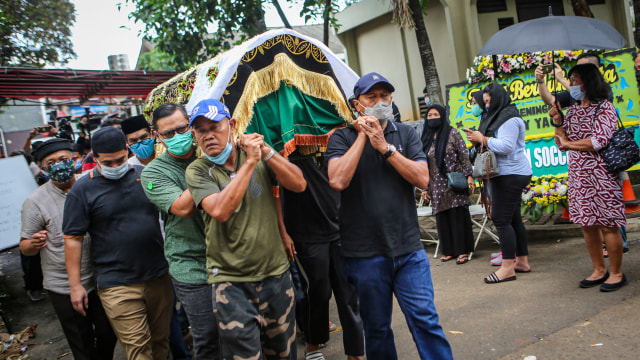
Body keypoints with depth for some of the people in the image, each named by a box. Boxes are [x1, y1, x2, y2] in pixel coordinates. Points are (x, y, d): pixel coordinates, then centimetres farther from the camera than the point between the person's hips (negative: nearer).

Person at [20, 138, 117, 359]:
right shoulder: (35, 202, -7)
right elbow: (24, 247, -3)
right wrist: (34, 244, -26)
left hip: (100, 280, 3)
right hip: (64, 289, -2)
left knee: (108, 335, 16)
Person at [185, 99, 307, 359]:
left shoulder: (257, 154, 3)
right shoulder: (197, 170, -6)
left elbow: (299, 184, -7)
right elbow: (220, 210, -23)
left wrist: (266, 152, -18)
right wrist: (250, 162, -20)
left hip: (275, 273, 3)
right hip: (230, 282, -3)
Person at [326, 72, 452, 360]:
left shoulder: (405, 134, 8)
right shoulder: (342, 138, 1)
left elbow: (422, 179, -6)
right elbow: (338, 180, -18)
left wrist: (385, 147, -12)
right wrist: (362, 136, -12)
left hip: (409, 249, 1)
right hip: (364, 253, -1)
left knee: (425, 319, 0)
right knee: (376, 328, 12)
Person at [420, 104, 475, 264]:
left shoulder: (453, 134, 0)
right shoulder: (427, 138, 13)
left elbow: (464, 156, -3)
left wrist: (469, 176, -11)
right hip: (437, 186, 5)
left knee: (459, 215, -3)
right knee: (442, 217, 5)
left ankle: (463, 251, 4)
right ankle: (449, 250, 14)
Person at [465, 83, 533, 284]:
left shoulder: (509, 118, -11)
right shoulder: (498, 117, 21)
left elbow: (506, 146, -22)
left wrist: (482, 139, -13)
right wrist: (478, 140, 7)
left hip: (511, 175, -11)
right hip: (511, 174, 11)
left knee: (502, 219, -11)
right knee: (513, 218, 13)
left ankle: (508, 268, -8)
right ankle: (522, 261, 20)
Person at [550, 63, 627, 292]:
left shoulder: (604, 108, -6)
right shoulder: (572, 111, 14)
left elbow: (599, 140, -18)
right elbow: (561, 143, 12)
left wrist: (568, 143, -8)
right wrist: (558, 123, -3)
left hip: (601, 174, -7)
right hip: (578, 176, 7)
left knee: (607, 224, -3)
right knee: (587, 224, 11)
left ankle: (616, 273, 9)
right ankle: (599, 270, 23)